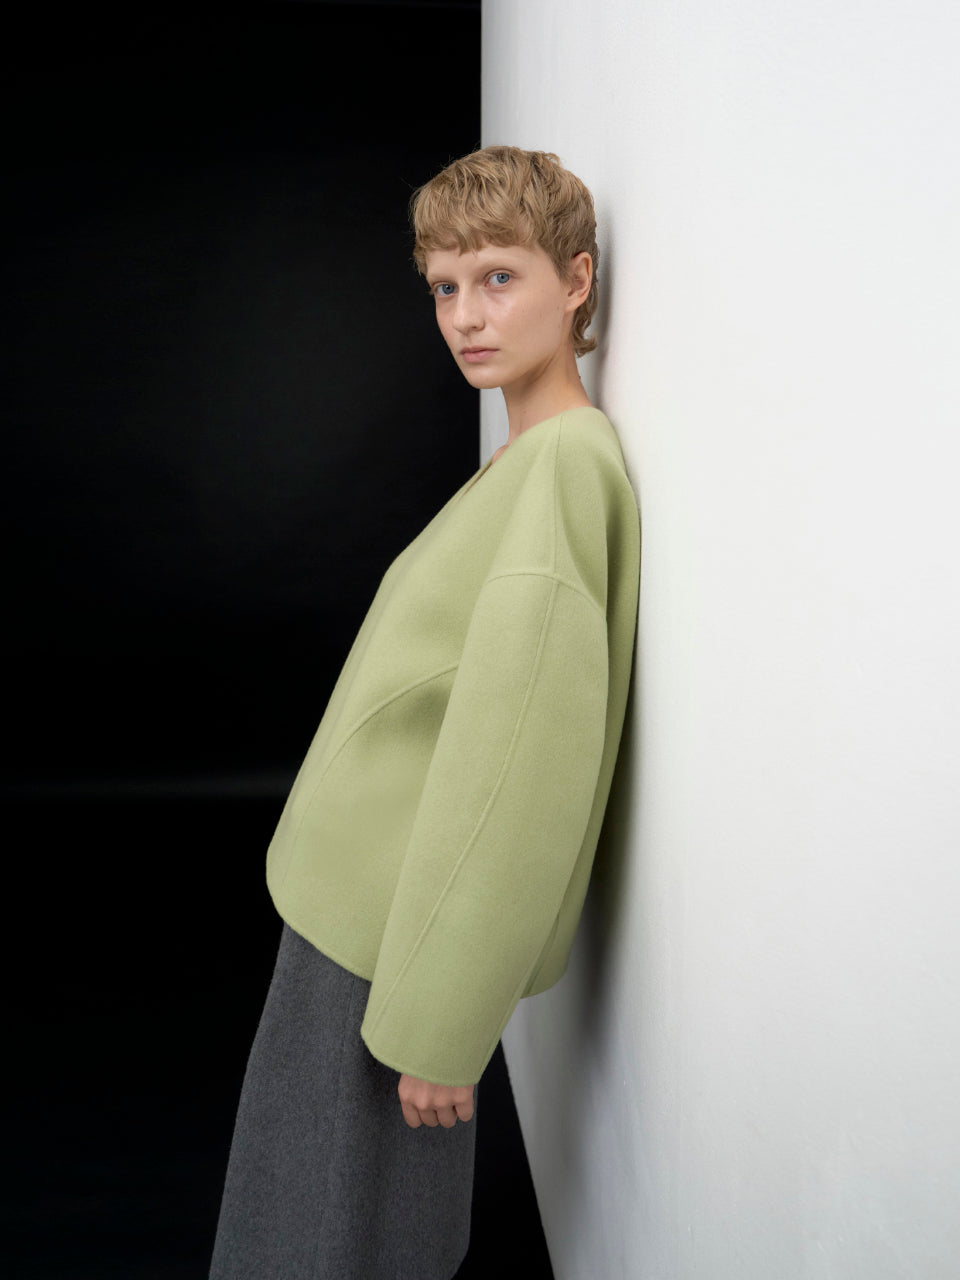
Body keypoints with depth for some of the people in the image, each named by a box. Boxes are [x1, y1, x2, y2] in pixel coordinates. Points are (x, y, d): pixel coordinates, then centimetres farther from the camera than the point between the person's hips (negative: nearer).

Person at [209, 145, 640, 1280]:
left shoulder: (565, 458, -19)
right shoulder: (529, 459, 12)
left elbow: (523, 757, -25)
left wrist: (440, 1023, -21)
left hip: (396, 941, -9)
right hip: (373, 914, 9)